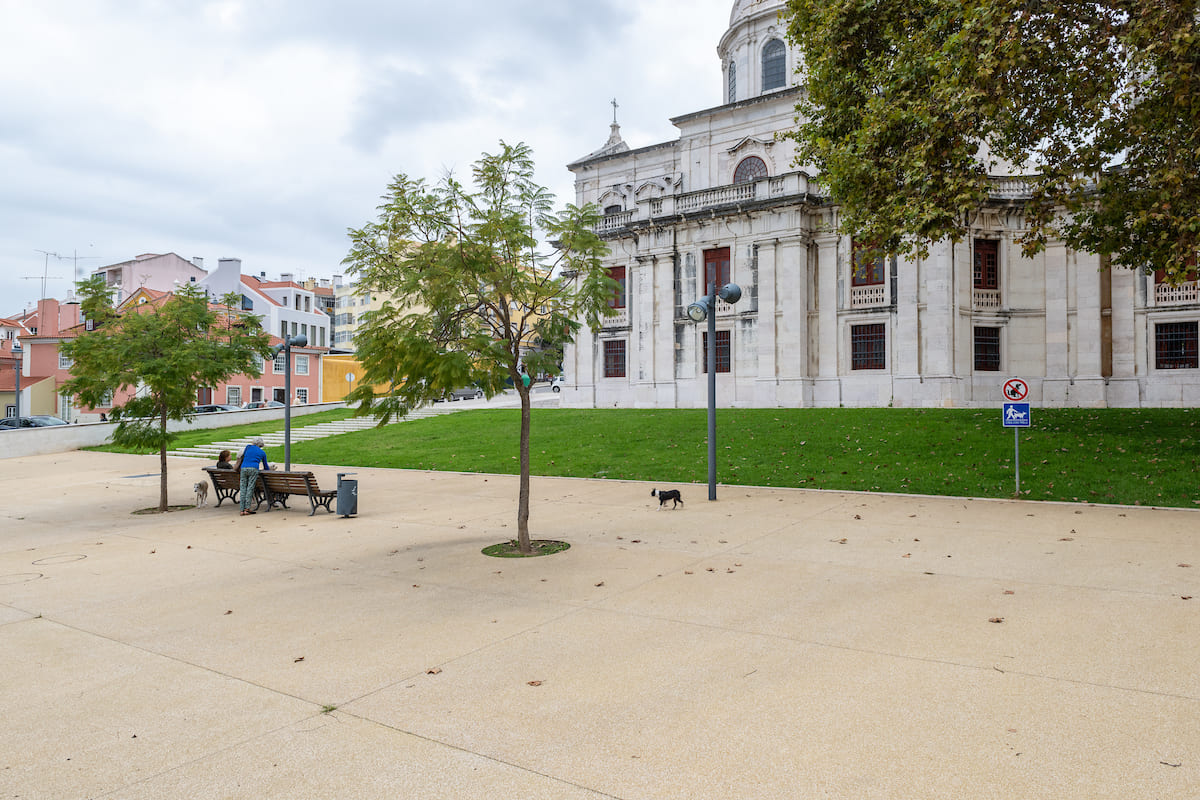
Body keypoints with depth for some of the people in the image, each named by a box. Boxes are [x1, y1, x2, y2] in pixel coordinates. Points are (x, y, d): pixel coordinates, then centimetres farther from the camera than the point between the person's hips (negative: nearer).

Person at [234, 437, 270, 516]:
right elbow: (265, 465, 27)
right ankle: (247, 508, -13)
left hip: (244, 468, 1)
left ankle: (242, 510, -3)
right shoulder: (263, 452, 20)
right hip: (253, 469, -1)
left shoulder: (248, 447, 19)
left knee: (243, 488, 1)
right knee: (250, 488, -4)